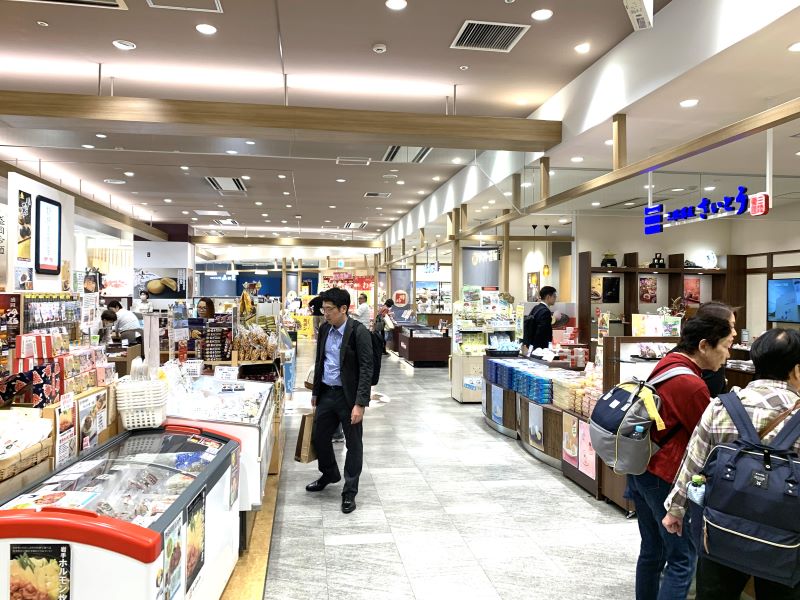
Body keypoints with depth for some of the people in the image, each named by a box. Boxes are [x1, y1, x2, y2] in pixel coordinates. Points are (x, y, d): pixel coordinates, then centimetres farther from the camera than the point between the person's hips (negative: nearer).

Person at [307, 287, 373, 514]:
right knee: (319, 436, 17)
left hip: (348, 395, -6)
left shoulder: (359, 332, -16)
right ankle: (329, 474, 43)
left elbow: (366, 369, -18)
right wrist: (315, 392, 18)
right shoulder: (324, 329, 4)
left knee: (353, 444, 6)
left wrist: (360, 404, -22)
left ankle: (349, 492, 21)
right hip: (327, 393, 7)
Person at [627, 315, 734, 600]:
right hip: (666, 478, -9)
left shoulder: (665, 365, 6)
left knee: (652, 551, 19)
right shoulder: (691, 384, -22)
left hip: (640, 470, 9)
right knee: (682, 559, 2)